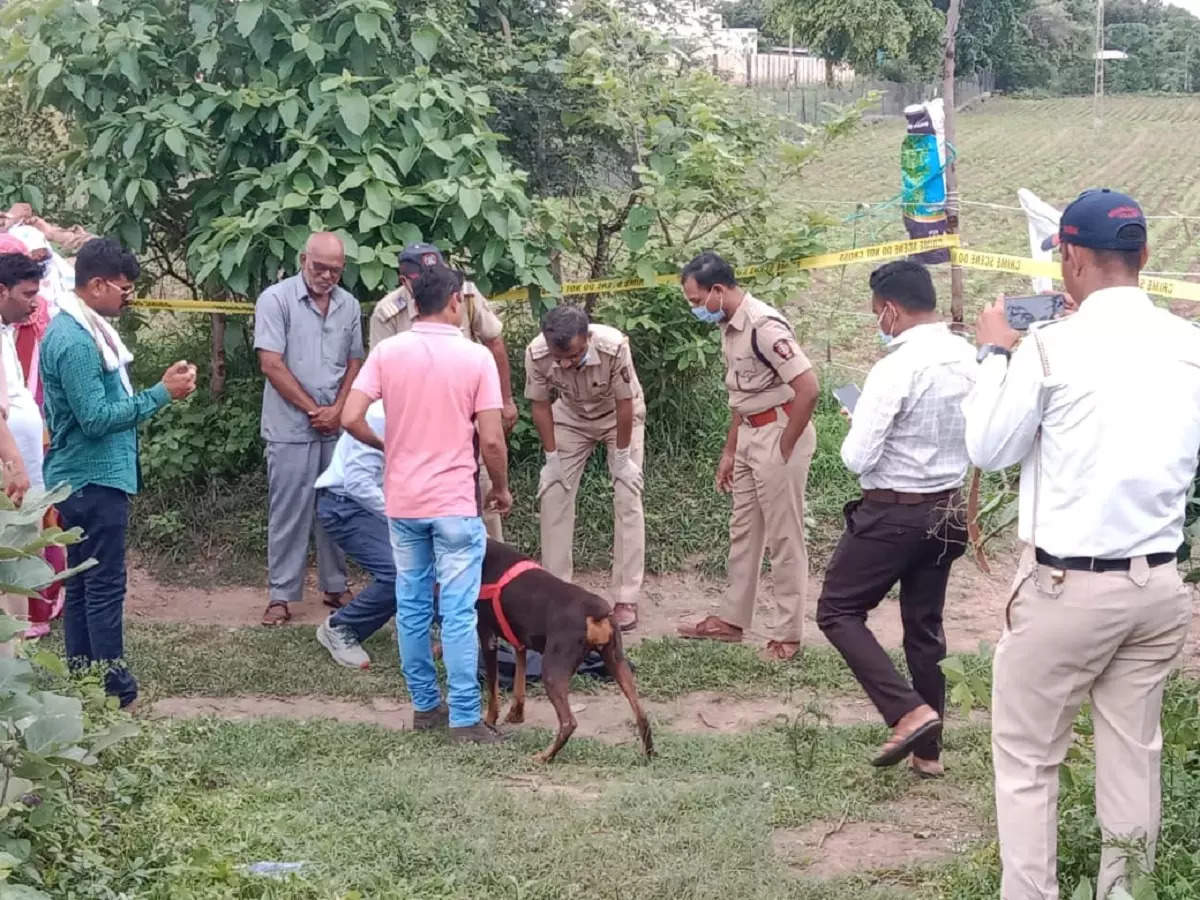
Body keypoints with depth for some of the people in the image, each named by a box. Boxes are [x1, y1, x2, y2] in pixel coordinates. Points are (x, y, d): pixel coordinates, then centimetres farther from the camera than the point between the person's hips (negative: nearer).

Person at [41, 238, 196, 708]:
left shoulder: (80, 329, 11)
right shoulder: (75, 341, -22)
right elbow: (96, 418, -24)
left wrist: (161, 387, 10)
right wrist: (162, 394, -21)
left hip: (86, 478, 10)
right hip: (95, 480, -10)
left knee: (82, 582, 14)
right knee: (105, 586, -3)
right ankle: (111, 686, 4)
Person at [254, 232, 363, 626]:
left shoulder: (349, 305, 8)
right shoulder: (276, 299, -8)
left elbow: (354, 363, 13)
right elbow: (271, 364, -12)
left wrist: (337, 409, -3)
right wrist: (313, 409, -9)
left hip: (337, 427, 5)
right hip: (291, 429, -5)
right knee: (288, 513, 0)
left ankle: (336, 587, 21)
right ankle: (280, 595, 6)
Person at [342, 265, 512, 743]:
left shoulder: (386, 352, -1)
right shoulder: (475, 357, -9)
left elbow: (351, 419, -7)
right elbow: (491, 440, -11)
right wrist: (502, 489, 6)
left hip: (402, 502, 4)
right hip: (455, 504, -4)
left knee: (411, 606, 13)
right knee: (458, 612, -1)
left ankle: (425, 704, 21)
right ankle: (465, 718, 0)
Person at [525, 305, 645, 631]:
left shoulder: (614, 346, -40)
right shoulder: (536, 354, -32)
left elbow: (624, 404, -26)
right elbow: (540, 406, -15)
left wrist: (622, 457, -17)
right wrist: (552, 457, -11)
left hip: (619, 416, -2)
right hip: (571, 417, 3)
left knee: (627, 499, -10)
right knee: (553, 496, -4)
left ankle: (626, 600, -6)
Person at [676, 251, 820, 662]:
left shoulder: (764, 326, -22)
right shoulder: (730, 328, 7)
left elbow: (808, 388, -26)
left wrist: (784, 449, -18)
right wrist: (730, 452, 19)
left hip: (779, 432, -10)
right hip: (750, 434, 10)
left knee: (784, 538, 0)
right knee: (743, 530, 17)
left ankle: (786, 634, 8)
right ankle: (733, 619, 28)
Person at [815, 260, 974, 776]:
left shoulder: (896, 368, -22)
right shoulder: (968, 360, 1)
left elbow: (856, 458, -20)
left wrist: (859, 427, 0)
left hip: (893, 514, -7)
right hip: (948, 511, 7)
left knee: (838, 612, 6)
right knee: (925, 628, 16)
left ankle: (909, 711, -9)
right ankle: (928, 750, 23)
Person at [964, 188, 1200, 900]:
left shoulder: (1052, 347, -14)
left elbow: (990, 449, -3)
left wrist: (995, 353, 9)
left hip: (1068, 585, -5)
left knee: (1027, 759, 7)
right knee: (1135, 752, 14)